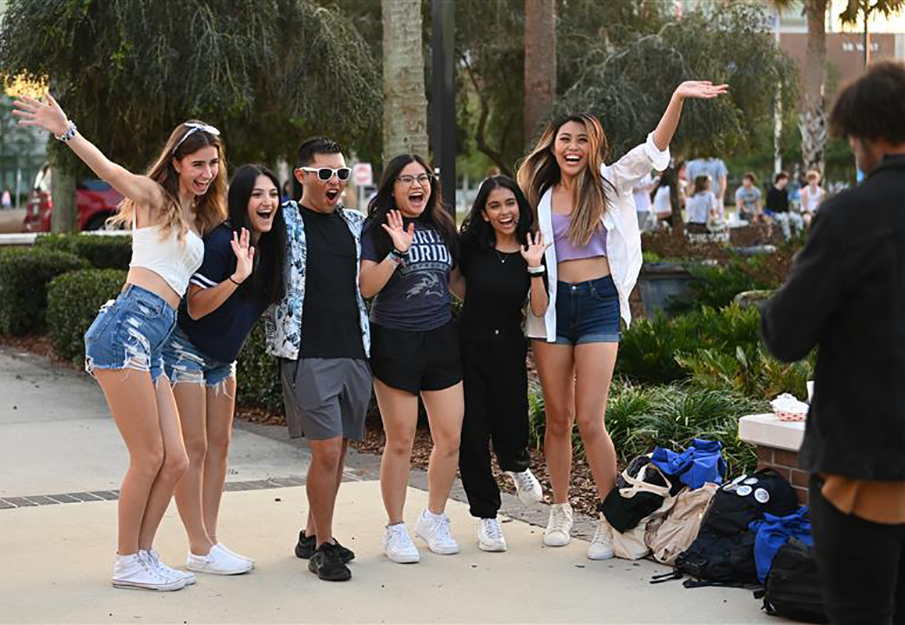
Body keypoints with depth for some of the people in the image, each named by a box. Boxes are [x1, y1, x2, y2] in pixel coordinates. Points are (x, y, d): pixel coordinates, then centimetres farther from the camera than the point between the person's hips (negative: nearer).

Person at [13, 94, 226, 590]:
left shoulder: (196, 220, 26)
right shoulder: (155, 197, 3)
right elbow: (110, 171, -16)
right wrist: (66, 133, -32)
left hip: (152, 344, 8)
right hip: (128, 328, -8)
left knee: (174, 461, 6)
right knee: (148, 457, -6)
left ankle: (143, 556, 18)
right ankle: (126, 563, 6)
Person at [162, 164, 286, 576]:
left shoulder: (270, 246, 1)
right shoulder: (221, 242, -23)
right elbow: (196, 307, -24)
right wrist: (238, 275, -34)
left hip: (223, 356, 8)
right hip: (185, 351, -8)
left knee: (219, 445, 8)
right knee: (194, 448, -6)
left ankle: (209, 540, 14)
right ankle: (200, 550, -3)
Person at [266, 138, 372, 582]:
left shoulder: (355, 223, 14)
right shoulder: (283, 221, -2)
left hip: (354, 352, 6)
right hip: (307, 355, -6)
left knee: (337, 450, 11)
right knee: (327, 450, -10)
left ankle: (312, 534, 27)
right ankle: (323, 546, 4)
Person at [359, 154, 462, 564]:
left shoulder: (443, 227, 12)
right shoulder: (378, 229, -3)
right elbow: (366, 287, -13)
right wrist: (397, 251, -22)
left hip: (441, 338, 5)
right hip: (395, 341, -5)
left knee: (450, 439, 3)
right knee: (400, 441, -1)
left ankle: (434, 518, 23)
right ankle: (395, 529, 12)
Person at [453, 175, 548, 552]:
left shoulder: (531, 251, -2)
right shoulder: (471, 245, -4)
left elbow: (540, 310, -11)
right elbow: (453, 281, 13)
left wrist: (534, 267, -20)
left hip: (508, 348, 0)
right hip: (469, 346, 0)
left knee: (511, 426, 3)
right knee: (473, 431, 0)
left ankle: (517, 467, 42)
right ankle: (486, 515, 15)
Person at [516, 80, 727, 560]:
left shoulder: (609, 185, 3)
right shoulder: (539, 197, 8)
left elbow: (652, 151, -11)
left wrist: (678, 99, -25)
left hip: (599, 303, -2)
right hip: (553, 306, 2)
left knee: (589, 421, -9)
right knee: (557, 419, 9)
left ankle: (610, 520, 2)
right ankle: (560, 510, 25)